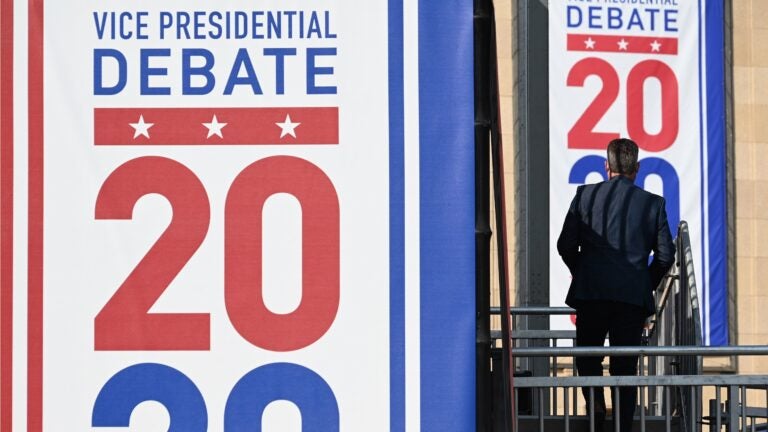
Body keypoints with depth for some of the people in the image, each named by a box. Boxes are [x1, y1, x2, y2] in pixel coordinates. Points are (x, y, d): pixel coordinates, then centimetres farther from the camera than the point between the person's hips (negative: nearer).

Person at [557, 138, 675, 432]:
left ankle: (596, 401, -10)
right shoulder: (652, 203, 4)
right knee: (625, 366, 7)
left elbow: (566, 245, 0)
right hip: (634, 297, 0)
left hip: (590, 293, 0)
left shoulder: (585, 195, 3)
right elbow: (665, 254, 2)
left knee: (587, 354, 15)